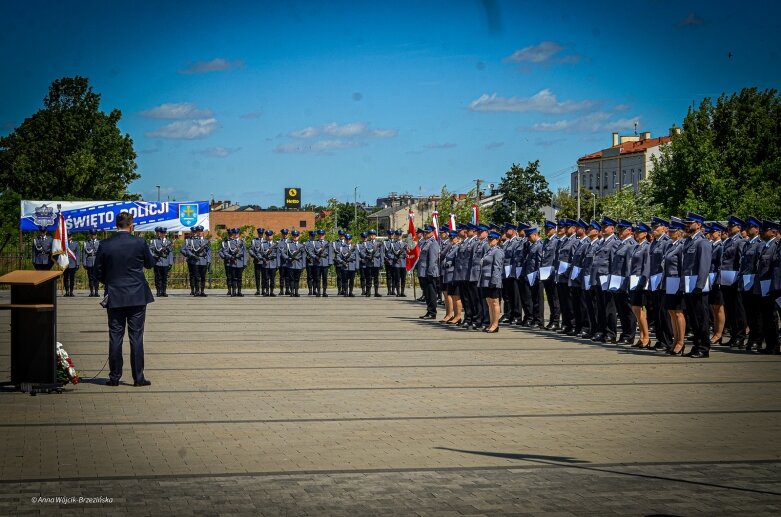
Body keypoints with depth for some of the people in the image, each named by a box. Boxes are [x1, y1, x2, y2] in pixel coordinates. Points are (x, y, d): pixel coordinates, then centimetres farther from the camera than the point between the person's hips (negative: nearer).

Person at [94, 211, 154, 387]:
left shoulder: (105, 245, -4)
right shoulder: (139, 243, -8)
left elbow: (98, 270, 3)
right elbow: (150, 264, 6)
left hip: (114, 297, 1)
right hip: (137, 296, -1)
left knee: (115, 337, 6)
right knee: (136, 336, 2)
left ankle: (114, 377, 7)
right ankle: (138, 377, 2)